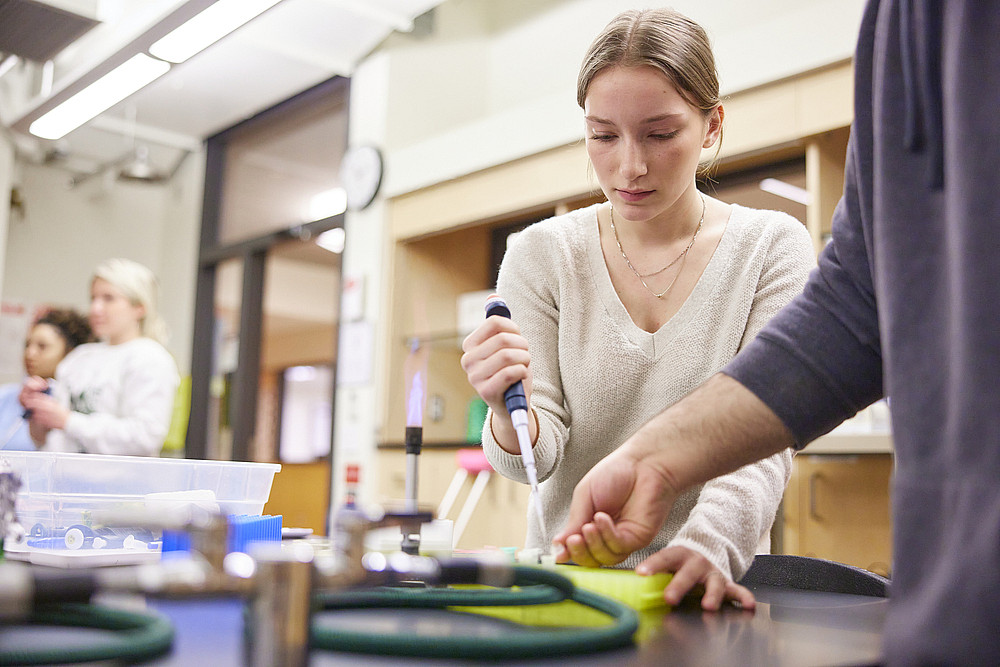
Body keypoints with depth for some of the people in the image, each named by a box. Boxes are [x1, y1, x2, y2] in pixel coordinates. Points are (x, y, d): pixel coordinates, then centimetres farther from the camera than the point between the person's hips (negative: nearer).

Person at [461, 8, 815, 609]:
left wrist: (711, 543, -28)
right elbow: (541, 452, -1)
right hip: (566, 576, 2)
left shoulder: (773, 248, -2)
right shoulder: (541, 256, 1)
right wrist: (511, 418, -23)